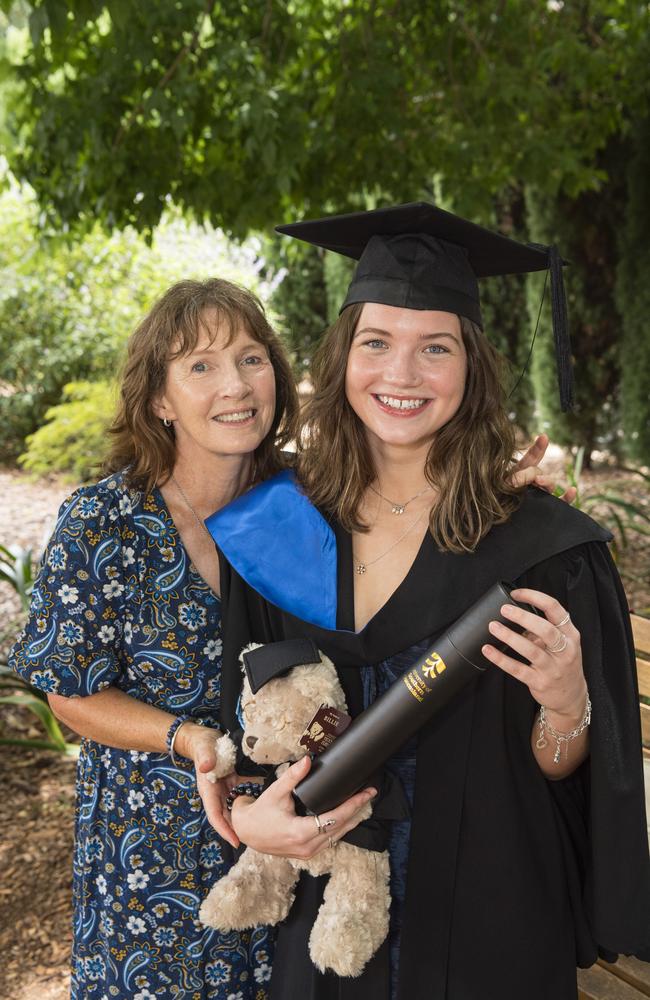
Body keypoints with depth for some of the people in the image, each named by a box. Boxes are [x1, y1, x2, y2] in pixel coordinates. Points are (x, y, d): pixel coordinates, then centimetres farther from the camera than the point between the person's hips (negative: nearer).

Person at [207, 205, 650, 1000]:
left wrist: (566, 706, -29)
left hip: (487, 934, -2)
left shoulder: (540, 545, -16)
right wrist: (245, 814, -16)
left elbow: (560, 772, -9)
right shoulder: (280, 529, -8)